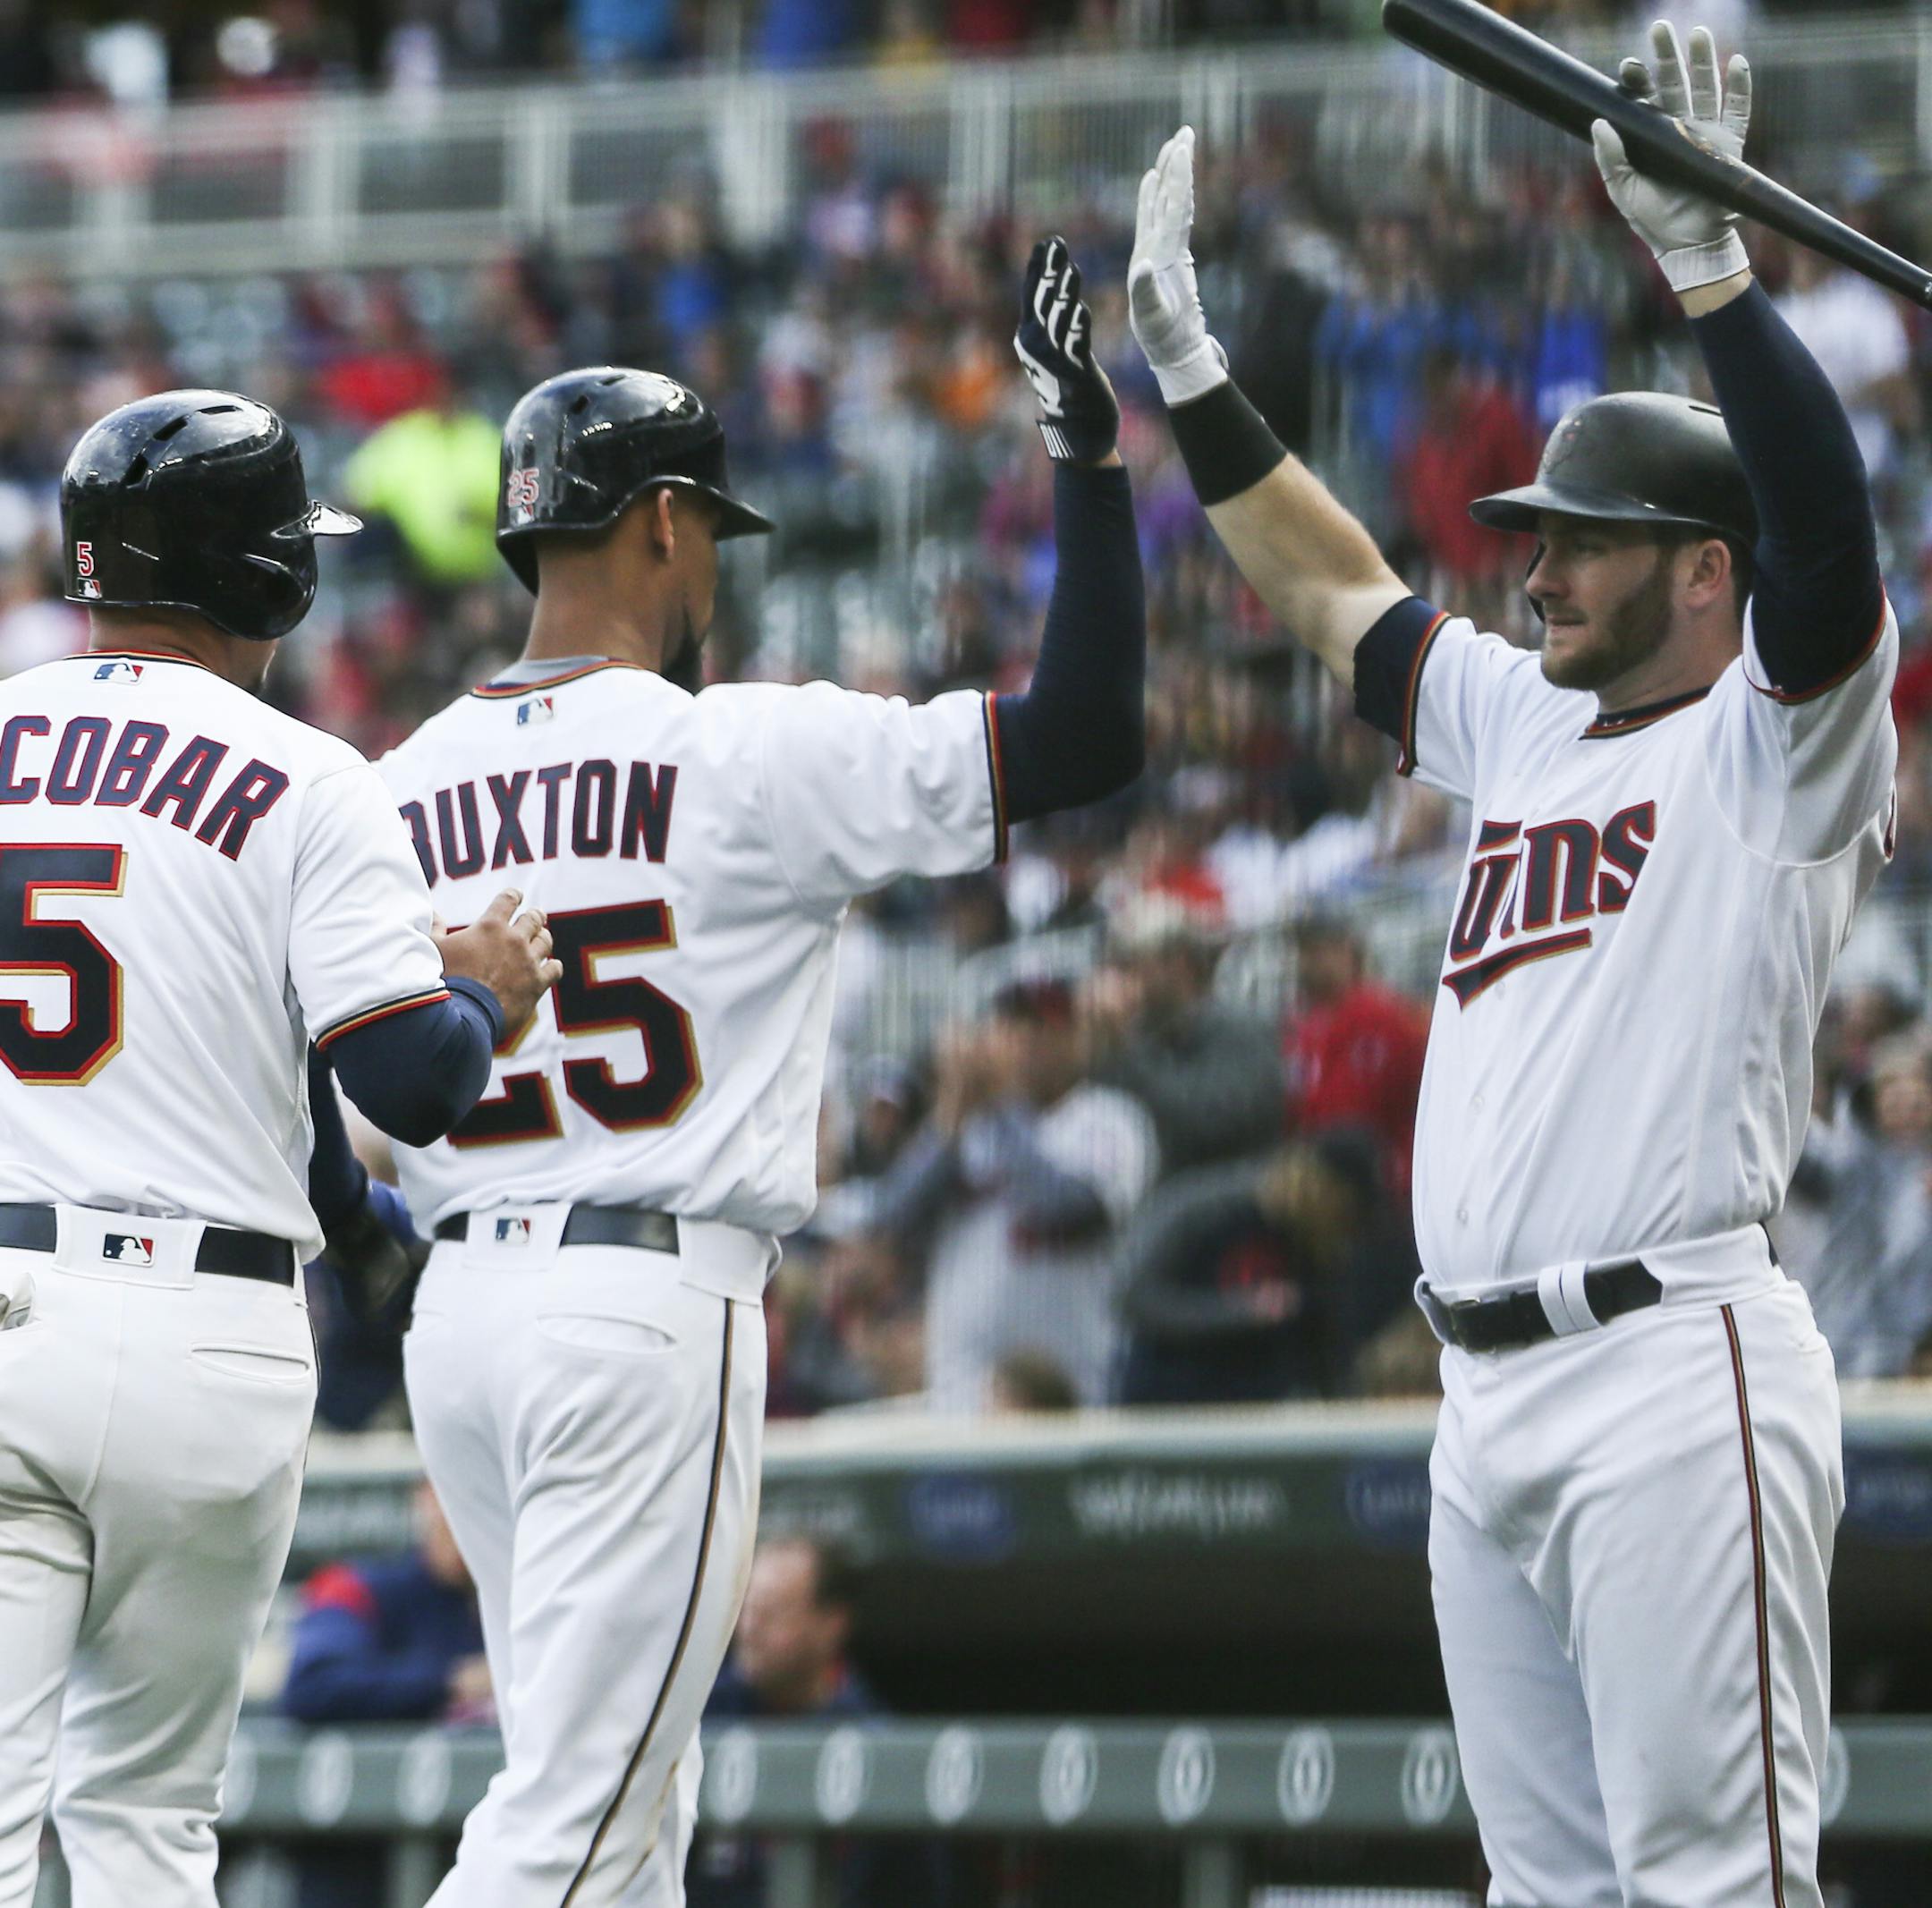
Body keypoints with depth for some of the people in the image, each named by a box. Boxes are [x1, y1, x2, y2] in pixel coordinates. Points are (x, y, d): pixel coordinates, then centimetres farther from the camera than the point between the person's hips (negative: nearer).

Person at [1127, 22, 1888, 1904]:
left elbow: (1825, 530, -19)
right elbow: (1341, 594, 33)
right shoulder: (1527, 730, 21)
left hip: (1673, 1373, -8)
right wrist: (1187, 371, 30)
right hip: (1485, 1393, 8)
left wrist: (1704, 258, -27)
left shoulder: (1773, 743, -1)